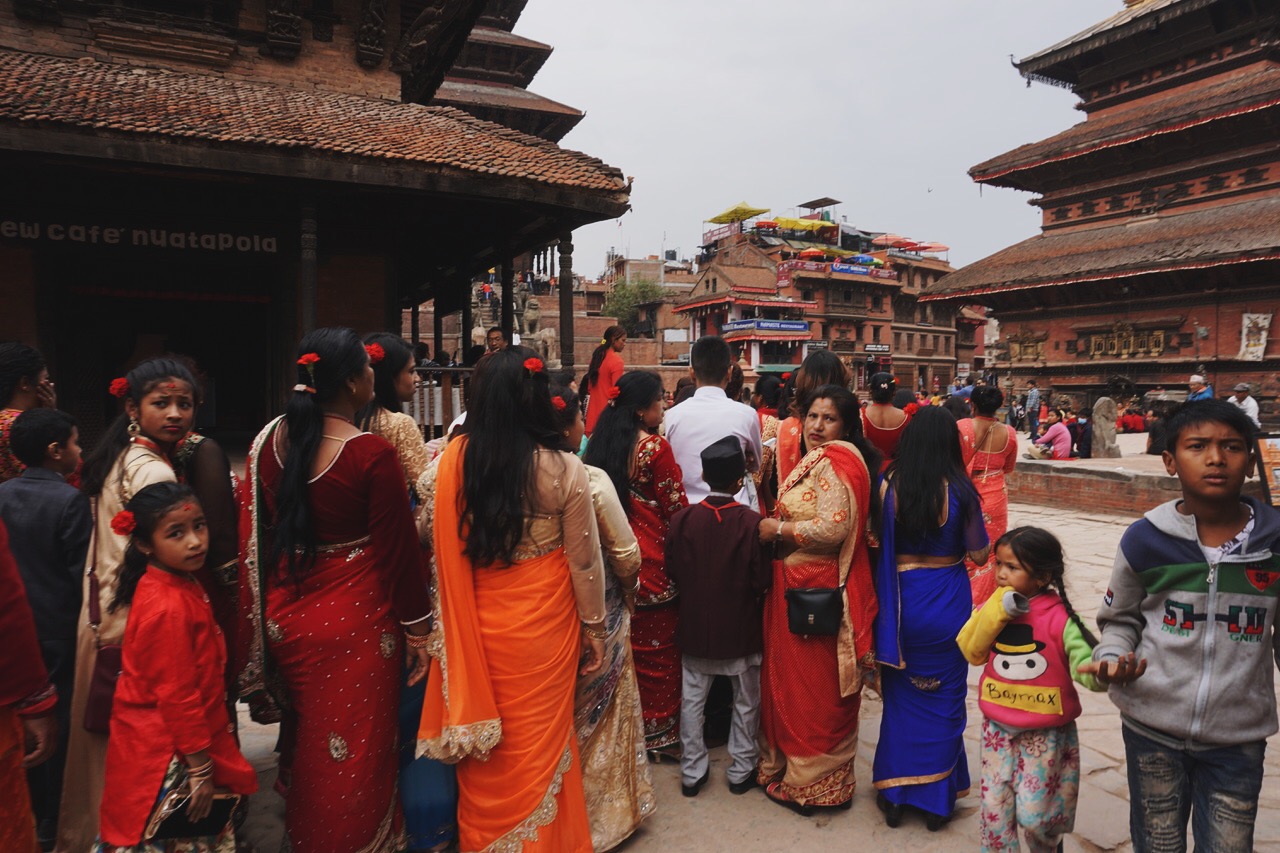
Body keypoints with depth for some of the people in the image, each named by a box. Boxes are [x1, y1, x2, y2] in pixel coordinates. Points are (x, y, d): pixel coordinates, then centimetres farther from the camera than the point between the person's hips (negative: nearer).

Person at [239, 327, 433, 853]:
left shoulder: (269, 440, -3)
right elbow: (397, 548, -14)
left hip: (283, 618, 6)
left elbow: (254, 535, 5)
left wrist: (265, 614, 18)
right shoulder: (373, 454, -20)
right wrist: (417, 629, -3)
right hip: (355, 622, -6)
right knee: (354, 756, 12)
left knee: (306, 745, 26)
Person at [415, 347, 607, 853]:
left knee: (483, 745, 21)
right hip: (543, 626, -1)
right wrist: (595, 627, 5)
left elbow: (425, 532, 4)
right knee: (539, 740, 18)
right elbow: (584, 559, -8)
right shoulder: (563, 469, -15)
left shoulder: (451, 462, -12)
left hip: (475, 625, 2)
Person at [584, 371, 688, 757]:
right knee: (657, 649, 8)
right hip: (652, 561, -6)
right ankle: (660, 733, 21)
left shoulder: (599, 443, 3)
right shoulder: (654, 446, -17)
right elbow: (676, 508, -12)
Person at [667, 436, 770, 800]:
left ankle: (692, 772, 24)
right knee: (746, 701, 16)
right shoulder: (752, 522, -19)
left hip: (695, 626, 2)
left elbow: (672, 570, -1)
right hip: (741, 629, -2)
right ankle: (742, 770, 27)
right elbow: (763, 581, -14)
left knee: (692, 699, 15)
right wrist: (750, 600, 7)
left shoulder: (683, 518, -11)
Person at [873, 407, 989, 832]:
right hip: (946, 603, -1)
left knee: (899, 696, 16)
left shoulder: (889, 485, -10)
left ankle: (894, 795, 25)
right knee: (944, 700, 15)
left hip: (899, 601, 1)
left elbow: (877, 543, -9)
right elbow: (979, 554, -3)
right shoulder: (959, 490, -12)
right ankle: (936, 798, 25)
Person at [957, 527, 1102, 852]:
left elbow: (1084, 662, -23)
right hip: (997, 729, 3)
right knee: (994, 808, 10)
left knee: (1033, 814, 7)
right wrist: (996, 611, -20)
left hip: (1044, 734, -3)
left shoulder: (1059, 617, -16)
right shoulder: (993, 607, -3)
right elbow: (972, 652, -10)